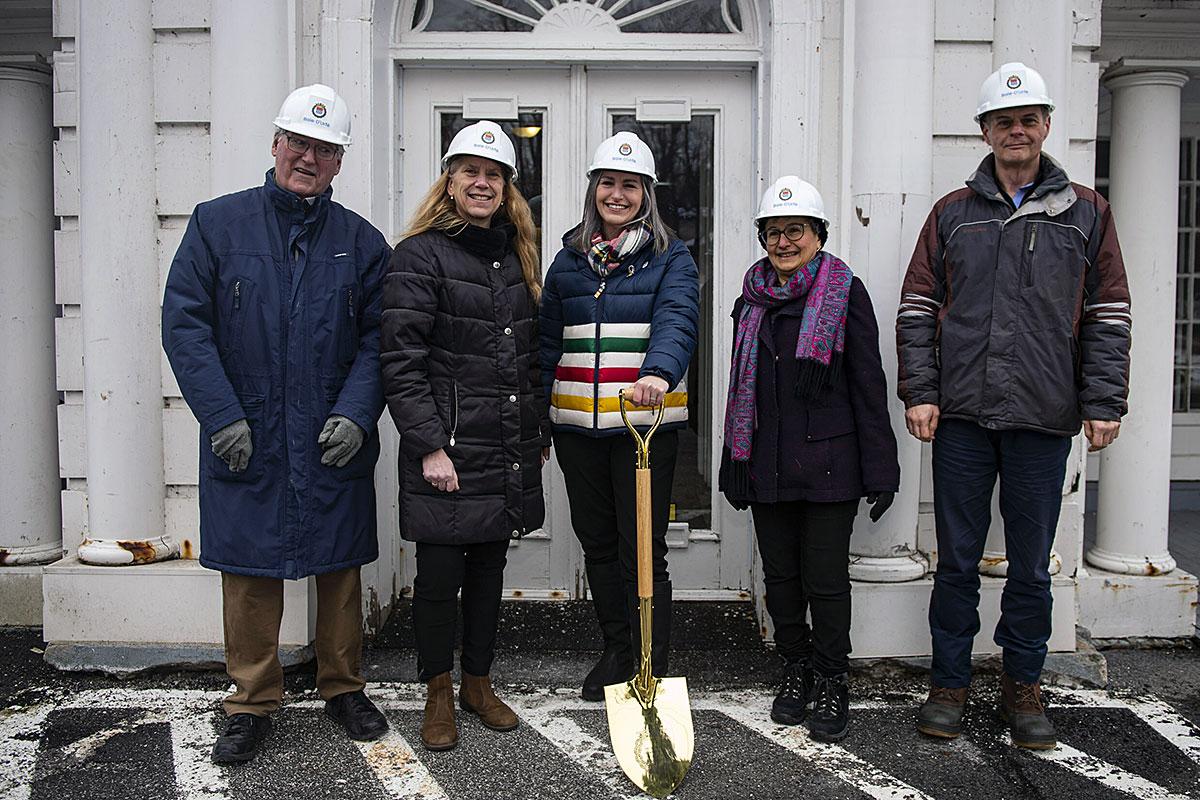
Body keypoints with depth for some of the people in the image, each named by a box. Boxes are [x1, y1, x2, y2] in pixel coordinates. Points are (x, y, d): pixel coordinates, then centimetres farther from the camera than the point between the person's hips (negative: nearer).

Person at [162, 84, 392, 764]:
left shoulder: (362, 241, 6)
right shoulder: (218, 223, 2)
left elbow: (377, 339, 4)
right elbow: (185, 324, -3)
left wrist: (355, 413, -11)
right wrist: (223, 416, -11)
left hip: (335, 445, 1)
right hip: (244, 442, -1)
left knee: (340, 568, 11)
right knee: (250, 573, 7)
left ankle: (344, 687, 29)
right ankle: (254, 702, 23)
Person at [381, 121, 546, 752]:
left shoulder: (516, 256, 13)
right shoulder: (420, 255, -7)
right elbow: (400, 360, -12)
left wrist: (539, 433, 15)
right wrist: (429, 445, -17)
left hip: (509, 449, 6)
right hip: (446, 447, -6)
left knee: (489, 569, 15)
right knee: (439, 574, 3)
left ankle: (479, 682, 31)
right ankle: (438, 694, 23)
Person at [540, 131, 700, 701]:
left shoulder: (670, 258, 0)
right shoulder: (569, 260, 13)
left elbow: (677, 322, -19)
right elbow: (547, 344, 15)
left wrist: (658, 374, -40)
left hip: (645, 425, -4)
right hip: (577, 427, 5)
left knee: (643, 550, -1)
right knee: (597, 544, 14)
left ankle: (652, 670, 12)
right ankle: (615, 650, 31)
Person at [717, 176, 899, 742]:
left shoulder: (845, 292, -2)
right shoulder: (752, 299, 11)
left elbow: (869, 385, -5)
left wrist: (879, 470, -9)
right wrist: (733, 462, 14)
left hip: (828, 462, -4)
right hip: (767, 464, 5)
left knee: (826, 577, 1)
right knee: (780, 574, 12)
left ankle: (832, 685, 17)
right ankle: (796, 670, 29)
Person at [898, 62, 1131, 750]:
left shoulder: (1085, 212, 9)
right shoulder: (954, 214, 9)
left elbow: (1109, 315, 7)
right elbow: (918, 308, 6)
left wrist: (1104, 403, -1)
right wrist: (920, 392, -3)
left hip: (1044, 418, 0)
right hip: (961, 416, 0)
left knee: (1031, 565, 9)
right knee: (958, 560, 7)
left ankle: (1023, 685, 25)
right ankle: (951, 683, 21)